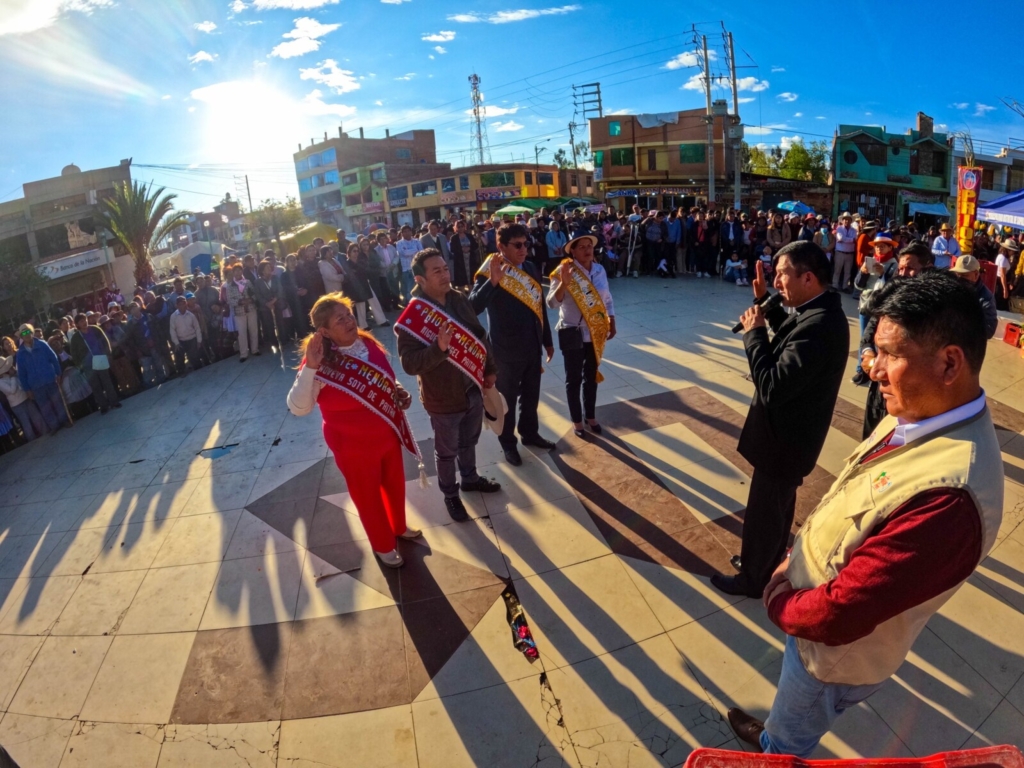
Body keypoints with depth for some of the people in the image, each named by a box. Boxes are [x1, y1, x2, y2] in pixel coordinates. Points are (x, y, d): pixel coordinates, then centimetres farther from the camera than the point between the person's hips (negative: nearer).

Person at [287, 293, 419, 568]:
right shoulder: (323, 363, -24)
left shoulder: (368, 343, -5)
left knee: (395, 484, 26)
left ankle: (399, 527, 54)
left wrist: (399, 393, -7)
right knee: (368, 496, 16)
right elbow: (298, 408, -33)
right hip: (354, 445, -6)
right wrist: (309, 368, -43)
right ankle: (383, 545, 42)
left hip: (388, 433, 6)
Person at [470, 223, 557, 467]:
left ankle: (530, 433, 42)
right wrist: (493, 281, -43)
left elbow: (540, 307, 10)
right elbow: (473, 307, -31)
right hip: (507, 350, -6)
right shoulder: (490, 273, -16)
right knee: (507, 399, 12)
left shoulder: (530, 269, 2)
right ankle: (508, 443, 30)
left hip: (532, 346, 6)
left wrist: (547, 340, 14)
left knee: (531, 395, 21)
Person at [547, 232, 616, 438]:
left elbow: (607, 299, 11)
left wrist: (612, 323, 8)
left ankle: (590, 416, 35)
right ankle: (576, 420, 24)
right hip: (573, 334, -4)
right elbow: (552, 303, -23)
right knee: (574, 379, 8)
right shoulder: (564, 271, -14)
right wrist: (564, 283, -36)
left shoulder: (600, 270, 0)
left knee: (591, 376, 18)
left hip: (596, 333, 5)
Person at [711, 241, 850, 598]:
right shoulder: (818, 311, -1)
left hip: (784, 438, -10)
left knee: (762, 512, 11)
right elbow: (788, 332, 19)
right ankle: (768, 564, 47)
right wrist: (766, 302, 4)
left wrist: (754, 332, -24)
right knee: (776, 507, 27)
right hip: (790, 431, 10)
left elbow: (772, 387, -33)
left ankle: (752, 579, 32)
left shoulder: (818, 326, -33)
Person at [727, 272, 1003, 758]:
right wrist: (795, 558, 1)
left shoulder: (947, 497, -40)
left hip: (833, 649, -7)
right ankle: (774, 738, 62)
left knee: (788, 744, 25)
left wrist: (777, 600, -15)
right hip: (811, 613, 7)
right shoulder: (919, 416, -11)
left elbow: (837, 615, -34)